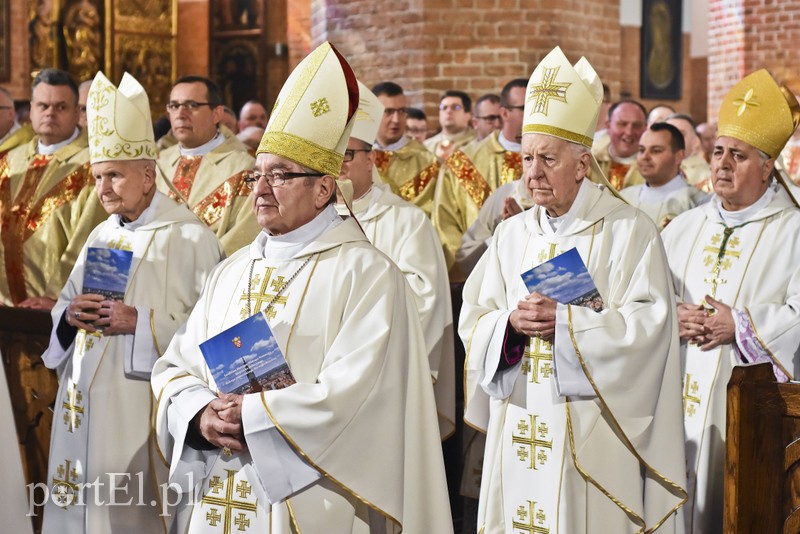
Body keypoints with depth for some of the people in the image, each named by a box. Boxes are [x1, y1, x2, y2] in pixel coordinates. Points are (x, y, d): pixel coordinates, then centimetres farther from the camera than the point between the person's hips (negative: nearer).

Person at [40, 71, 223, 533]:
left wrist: (141, 323, -20)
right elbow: (63, 308, 19)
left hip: (144, 407, -7)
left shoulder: (190, 237, -9)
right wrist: (70, 314, -4)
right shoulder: (102, 237, 14)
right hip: (84, 406, 7)